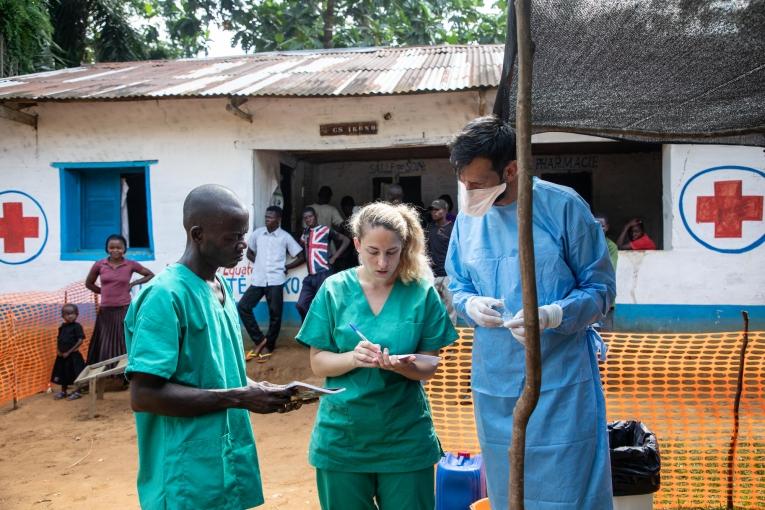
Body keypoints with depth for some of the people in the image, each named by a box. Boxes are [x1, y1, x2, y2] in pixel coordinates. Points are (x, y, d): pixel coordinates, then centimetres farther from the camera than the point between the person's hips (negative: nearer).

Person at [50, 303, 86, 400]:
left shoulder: (77, 326, -12)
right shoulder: (62, 327, 6)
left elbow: (80, 341, -16)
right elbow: (58, 339, 16)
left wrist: (69, 352, -15)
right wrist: (58, 350, -1)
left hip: (73, 355, -6)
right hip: (62, 355, 6)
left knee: (75, 374, 1)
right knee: (63, 373, 16)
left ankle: (77, 392, 14)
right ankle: (63, 391, 30)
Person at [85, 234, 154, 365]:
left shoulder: (131, 264, -1)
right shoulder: (99, 265, 2)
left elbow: (150, 275, 11)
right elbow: (89, 283, 17)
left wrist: (133, 284, 1)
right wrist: (105, 292, 7)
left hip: (124, 310, -1)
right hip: (105, 311, 2)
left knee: (125, 346, 1)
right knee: (104, 347, 5)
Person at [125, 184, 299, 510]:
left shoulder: (220, 287, 8)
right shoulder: (166, 296, -19)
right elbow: (143, 394, -23)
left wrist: (257, 391, -1)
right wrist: (238, 398, -22)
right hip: (188, 479, -8)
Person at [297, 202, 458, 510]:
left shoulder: (422, 292, -5)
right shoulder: (335, 290, -4)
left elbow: (428, 368, -2)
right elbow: (318, 363, -3)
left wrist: (403, 365, -24)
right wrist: (353, 358, -23)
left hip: (405, 436, 0)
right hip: (342, 435, 1)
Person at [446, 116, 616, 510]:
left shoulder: (563, 206, -10)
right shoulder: (468, 217, 4)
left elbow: (600, 288, -6)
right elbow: (457, 285, 14)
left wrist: (551, 316, -24)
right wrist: (470, 304, -10)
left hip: (561, 382, -4)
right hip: (493, 384, 5)